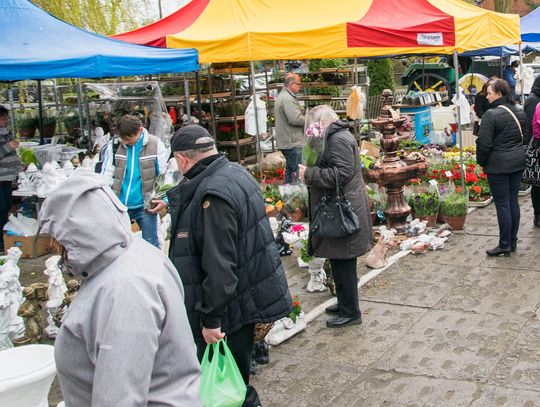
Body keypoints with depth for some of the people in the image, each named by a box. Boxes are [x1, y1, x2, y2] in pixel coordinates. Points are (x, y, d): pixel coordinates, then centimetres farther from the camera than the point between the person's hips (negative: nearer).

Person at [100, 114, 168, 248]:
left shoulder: (155, 145, -5)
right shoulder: (114, 145, -1)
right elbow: (106, 174, 1)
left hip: (144, 206, -2)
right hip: (118, 205, 2)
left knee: (151, 244, 6)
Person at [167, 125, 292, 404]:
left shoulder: (213, 195, -25)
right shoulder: (236, 172, 7)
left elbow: (219, 266, -26)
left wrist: (211, 318, -21)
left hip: (230, 309, -10)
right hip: (247, 295, 10)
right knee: (236, 375, 23)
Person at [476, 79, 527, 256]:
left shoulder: (491, 115, -17)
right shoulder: (520, 113, 8)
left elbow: (484, 143, -17)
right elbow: (525, 136, 15)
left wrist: (481, 161, -2)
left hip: (498, 166, -7)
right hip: (518, 162, 8)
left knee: (502, 204, -1)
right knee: (513, 202, 13)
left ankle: (505, 246, 6)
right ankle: (513, 242, 22)